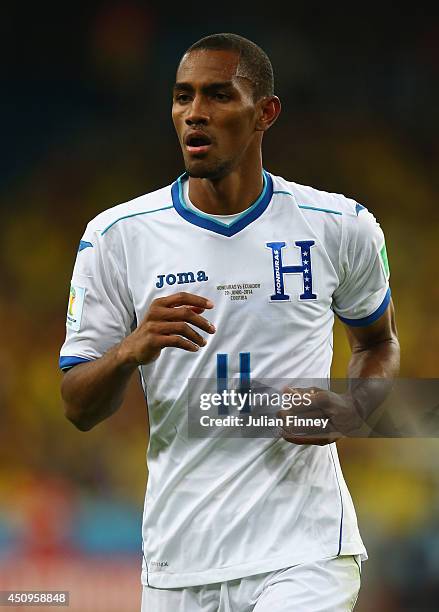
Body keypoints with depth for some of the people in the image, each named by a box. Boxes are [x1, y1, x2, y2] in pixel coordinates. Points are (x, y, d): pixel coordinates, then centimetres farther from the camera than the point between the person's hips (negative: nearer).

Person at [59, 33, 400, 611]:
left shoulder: (341, 227, 2)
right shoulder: (118, 235, 0)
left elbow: (378, 341, 20)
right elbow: (78, 410, 2)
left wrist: (351, 409, -2)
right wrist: (133, 349, -19)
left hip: (305, 551, -1)